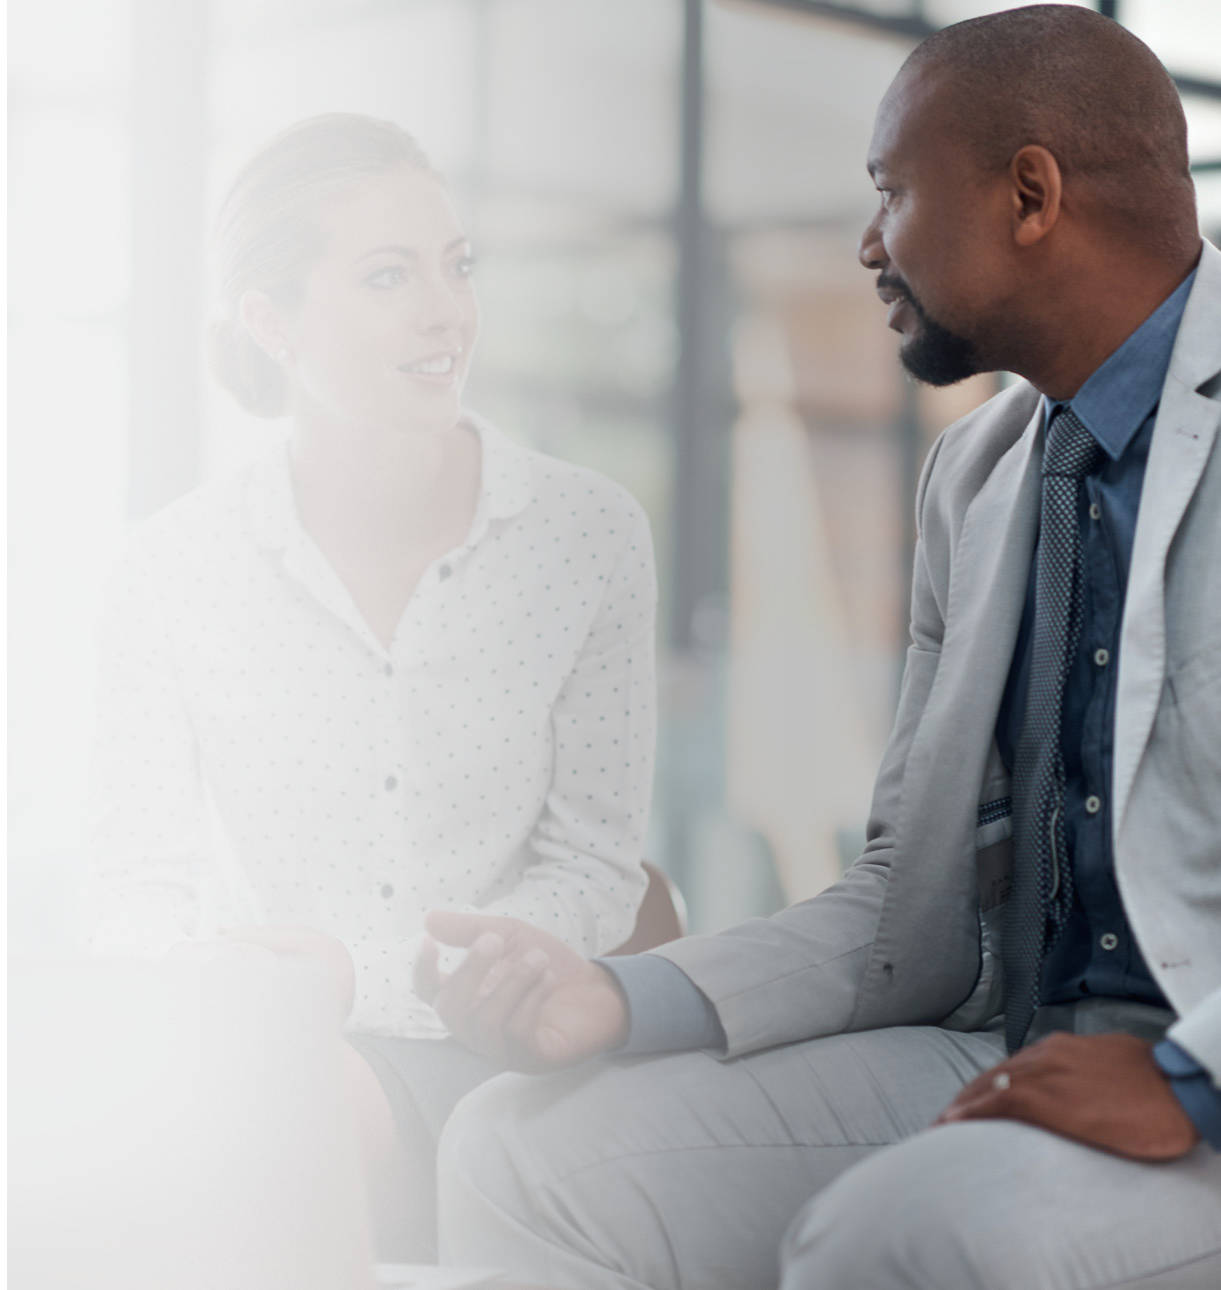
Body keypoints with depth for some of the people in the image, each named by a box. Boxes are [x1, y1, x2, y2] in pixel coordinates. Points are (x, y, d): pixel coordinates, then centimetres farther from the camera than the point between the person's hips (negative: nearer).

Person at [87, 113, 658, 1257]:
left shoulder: (588, 536, -2)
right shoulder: (174, 572, -1)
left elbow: (591, 874, -3)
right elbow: (141, 896, 2)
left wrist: (353, 972, -18)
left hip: (497, 1047, 0)